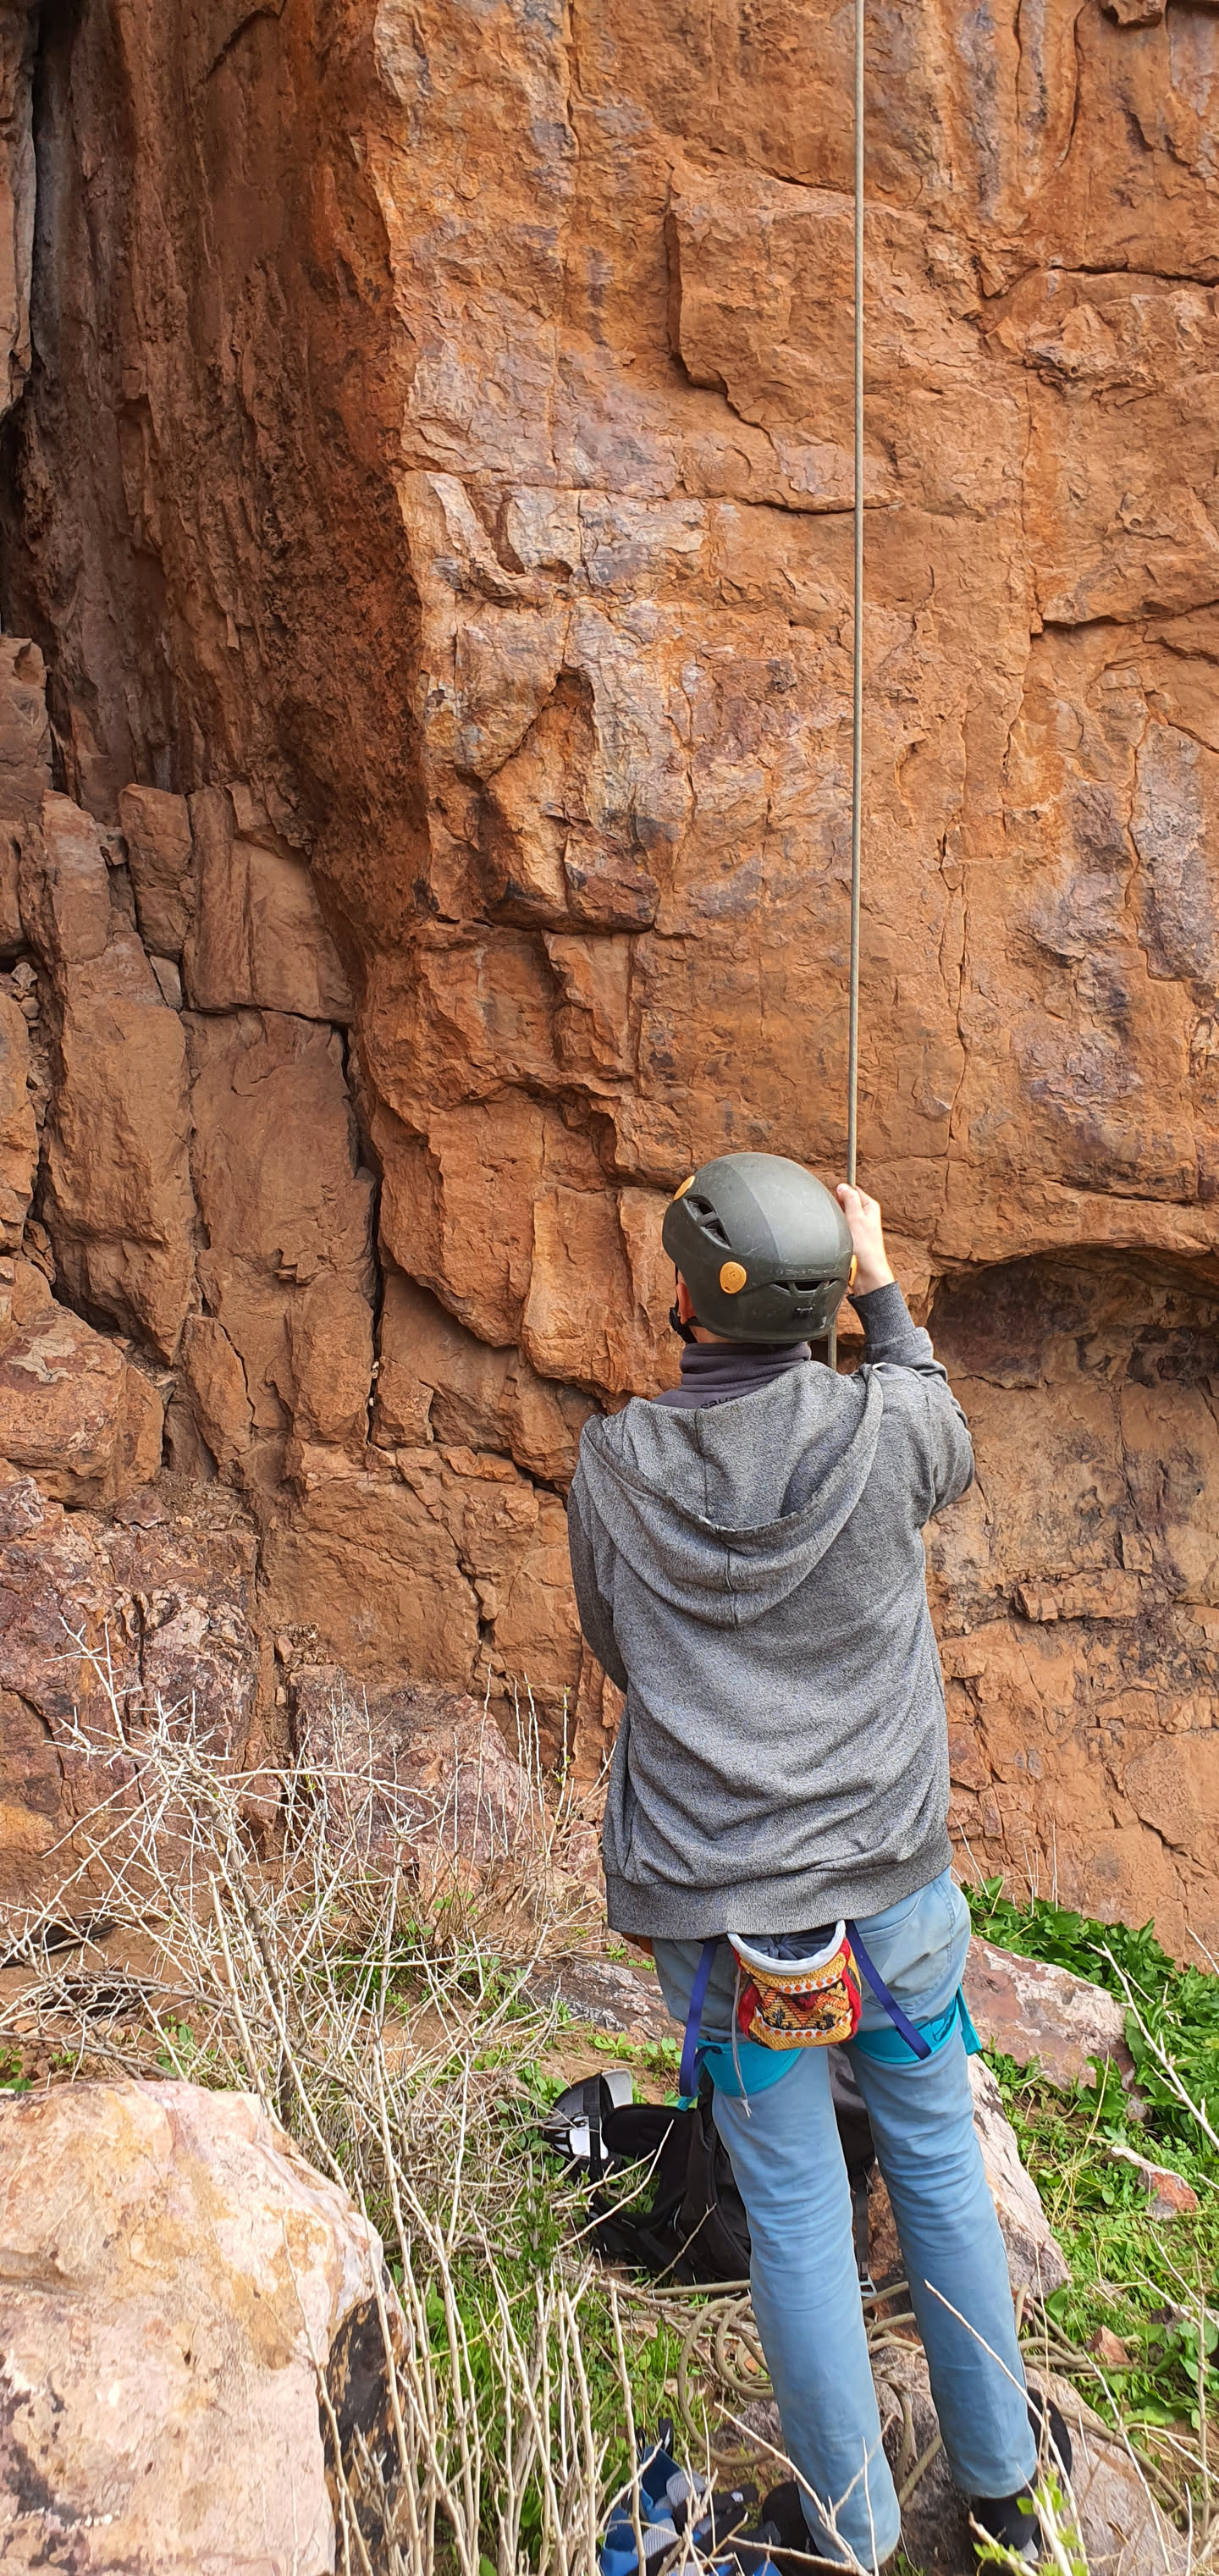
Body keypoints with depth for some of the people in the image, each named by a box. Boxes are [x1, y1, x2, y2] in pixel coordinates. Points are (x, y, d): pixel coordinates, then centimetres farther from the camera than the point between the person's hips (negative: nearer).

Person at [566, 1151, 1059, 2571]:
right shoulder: (884, 1422, -15)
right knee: (938, 2163, 20)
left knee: (795, 2211, 13)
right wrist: (880, 1288, 19)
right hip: (889, 1873, 1)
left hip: (717, 1901, 0)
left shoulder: (616, 1463, -11)